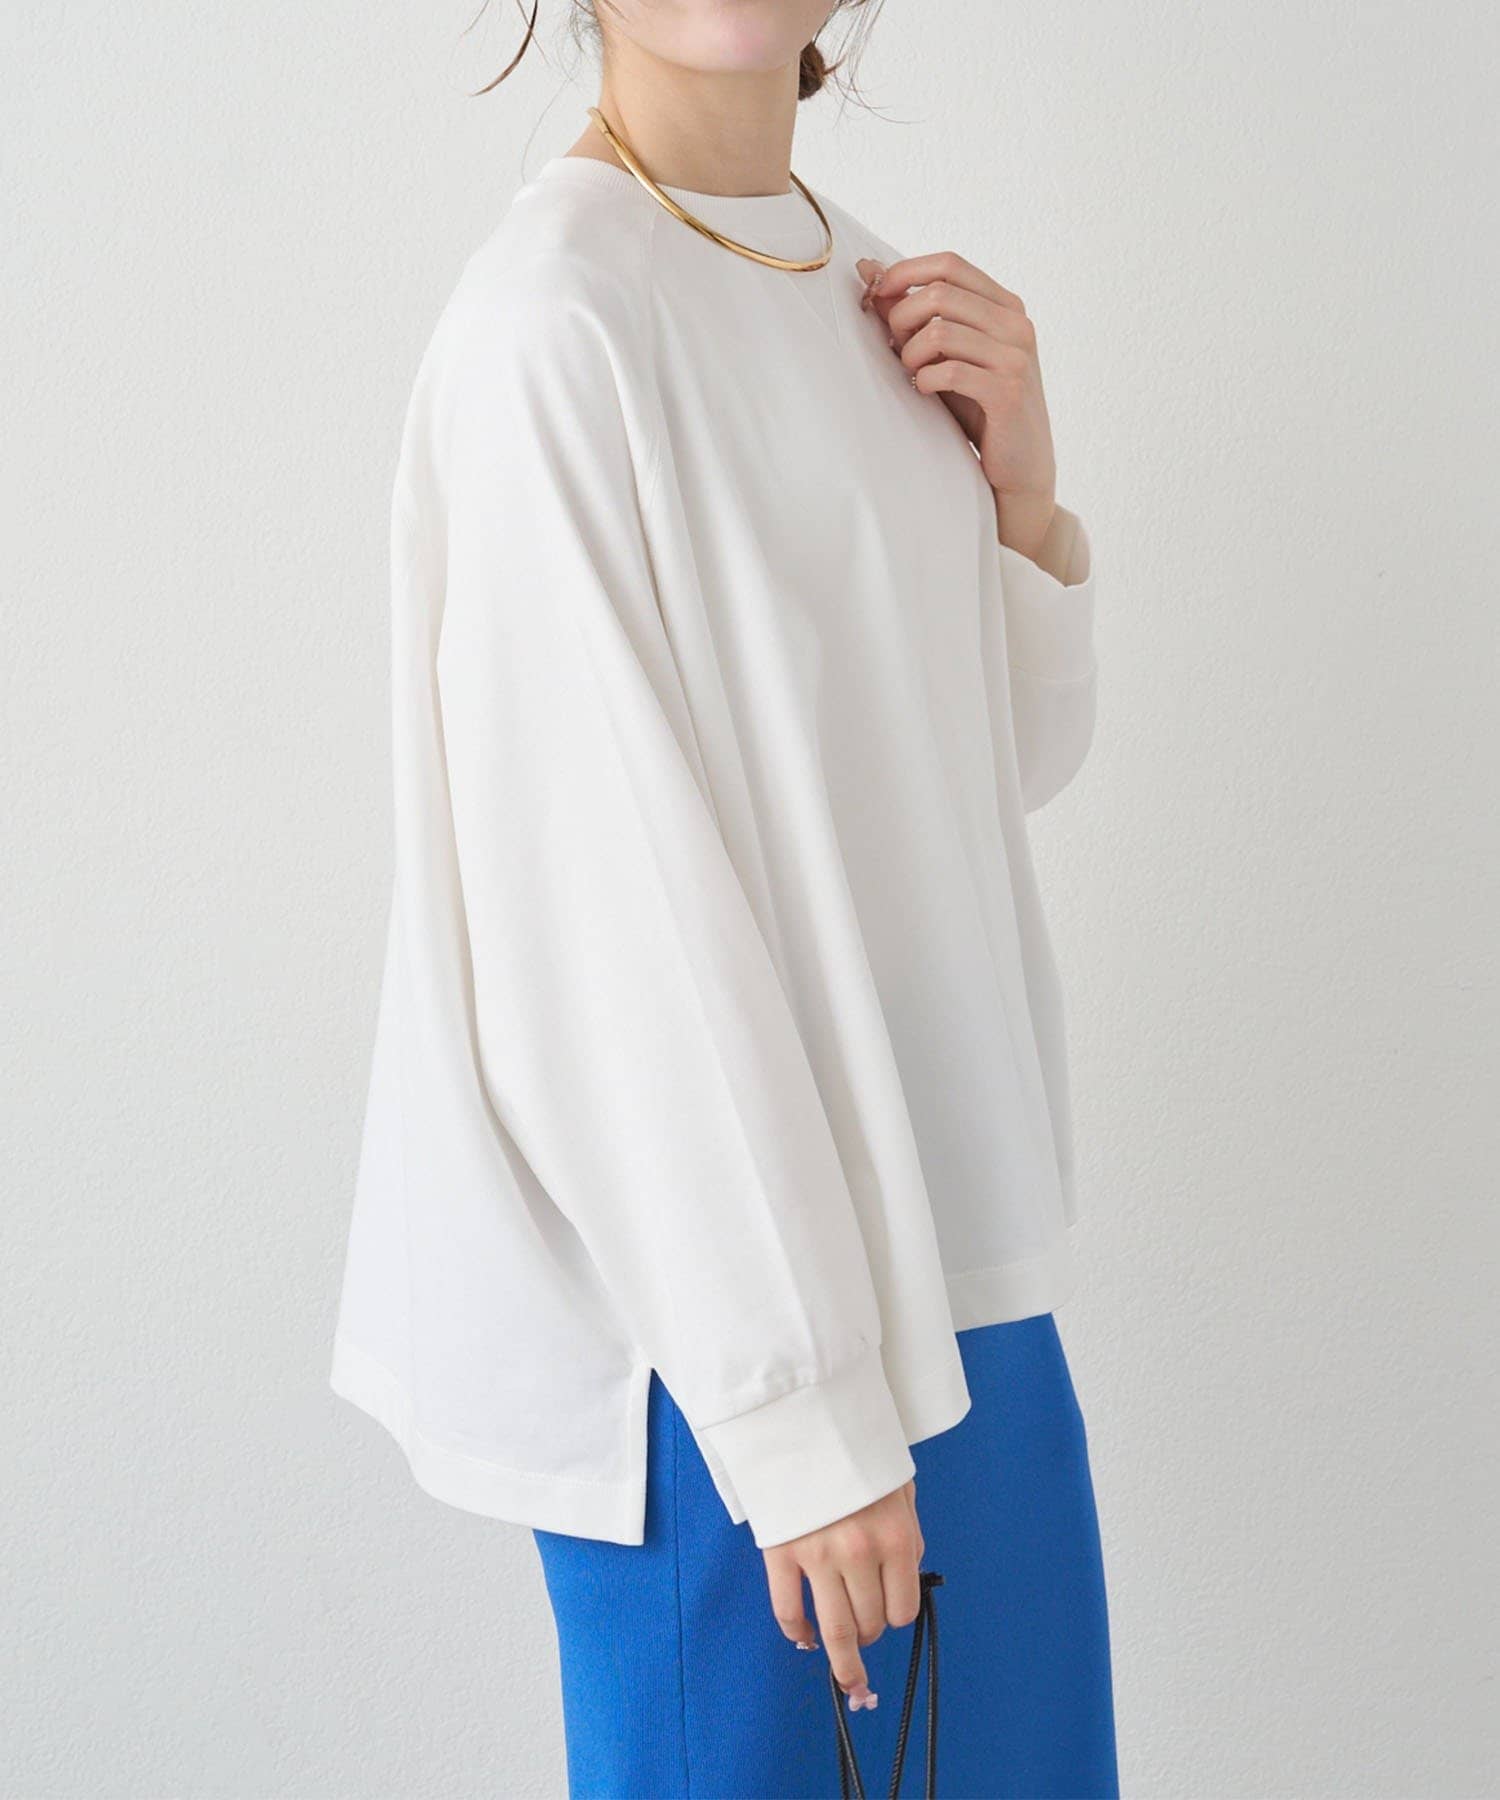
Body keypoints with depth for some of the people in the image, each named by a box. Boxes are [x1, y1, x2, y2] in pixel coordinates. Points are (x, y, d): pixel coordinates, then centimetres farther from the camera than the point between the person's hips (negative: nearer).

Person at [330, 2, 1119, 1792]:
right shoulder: (555, 314, -16)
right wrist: (794, 1402, -19)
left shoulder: (866, 288, 8)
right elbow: (616, 896, -20)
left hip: (953, 1248, 8)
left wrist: (1019, 483, -4)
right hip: (716, 1290, -8)